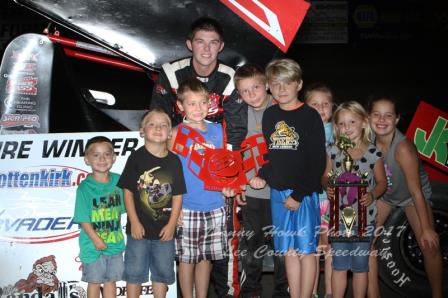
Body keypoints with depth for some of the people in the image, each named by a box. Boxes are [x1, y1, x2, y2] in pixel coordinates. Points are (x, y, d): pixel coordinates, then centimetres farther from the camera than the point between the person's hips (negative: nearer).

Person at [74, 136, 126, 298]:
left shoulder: (118, 181, -2)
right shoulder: (85, 187, -14)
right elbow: (83, 219, -15)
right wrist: (96, 240, -18)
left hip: (115, 243, 4)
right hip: (93, 246, -4)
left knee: (111, 281, 16)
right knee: (94, 282, 12)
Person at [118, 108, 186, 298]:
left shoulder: (174, 161, 1)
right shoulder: (137, 157, -5)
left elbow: (177, 196, 2)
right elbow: (127, 191, -6)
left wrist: (171, 225, -4)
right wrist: (134, 222, -10)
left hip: (164, 229, 2)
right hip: (139, 228, -2)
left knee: (162, 272, 14)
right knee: (134, 272, 8)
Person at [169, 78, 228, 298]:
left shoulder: (217, 130, 6)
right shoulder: (177, 133, -5)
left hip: (214, 206, 4)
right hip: (187, 207, -3)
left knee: (206, 257, 15)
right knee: (187, 258, 7)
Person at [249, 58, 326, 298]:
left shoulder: (310, 116, -7)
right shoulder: (269, 115, 8)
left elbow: (317, 162, -10)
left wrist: (299, 194, -12)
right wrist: (262, 176, -3)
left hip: (305, 193, -4)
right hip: (277, 192, 4)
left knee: (306, 250, 2)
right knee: (289, 251, 11)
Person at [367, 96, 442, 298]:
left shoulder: (403, 148, -36)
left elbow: (416, 191, -28)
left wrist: (426, 228, -21)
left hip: (411, 195, -3)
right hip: (384, 193, 4)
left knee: (429, 247, -7)